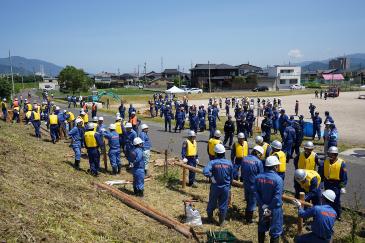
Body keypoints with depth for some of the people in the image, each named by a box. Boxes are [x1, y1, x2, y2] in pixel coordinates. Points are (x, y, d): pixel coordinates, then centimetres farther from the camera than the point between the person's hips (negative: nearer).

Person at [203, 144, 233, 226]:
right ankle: (222, 222, 24)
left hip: (215, 187, -1)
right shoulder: (229, 163, -9)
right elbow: (232, 177, 2)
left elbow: (205, 171, -35)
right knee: (223, 205, 14)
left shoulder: (212, 162, -18)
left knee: (212, 203, 19)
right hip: (226, 188, 1)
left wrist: (211, 177, -18)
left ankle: (210, 218, 39)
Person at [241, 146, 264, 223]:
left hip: (246, 184, 6)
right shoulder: (258, 162, -20)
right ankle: (249, 219, 19)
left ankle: (246, 215, 38)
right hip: (254, 185, -6)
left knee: (248, 200, 24)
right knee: (252, 202, 9)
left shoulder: (244, 159, -1)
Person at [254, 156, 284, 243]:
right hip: (275, 208, -5)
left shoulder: (258, 177, -6)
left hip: (262, 207, 5)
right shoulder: (278, 179, -21)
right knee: (275, 231, 11)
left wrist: (263, 205, -9)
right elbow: (277, 197, -24)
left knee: (262, 227, 23)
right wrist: (270, 208, -16)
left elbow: (255, 192, -8)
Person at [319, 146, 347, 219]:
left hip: (336, 185, -5)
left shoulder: (341, 163, -11)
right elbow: (321, 172, 9)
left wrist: (343, 187, -11)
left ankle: (337, 215, 16)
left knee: (336, 200, 0)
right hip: (327, 183, 5)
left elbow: (344, 176, -9)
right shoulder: (325, 161, 2)